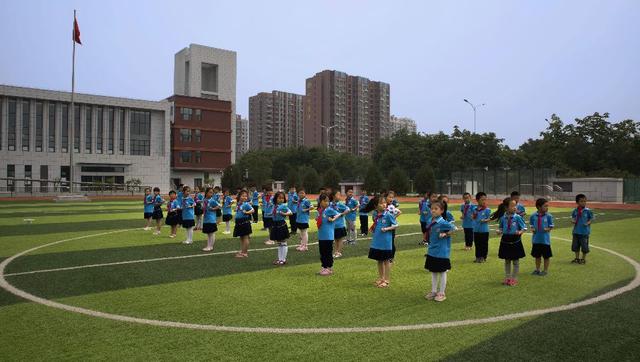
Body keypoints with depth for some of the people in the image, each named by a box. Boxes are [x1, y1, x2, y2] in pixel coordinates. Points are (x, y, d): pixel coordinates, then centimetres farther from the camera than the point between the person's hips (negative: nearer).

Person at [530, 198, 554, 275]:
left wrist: (547, 229, -22)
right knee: (537, 255, 15)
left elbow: (551, 226, -3)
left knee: (546, 256, 8)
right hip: (536, 239, 2)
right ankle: (537, 269, 29)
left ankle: (545, 270, 23)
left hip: (545, 239, -2)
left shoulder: (549, 216, -8)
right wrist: (532, 229, -13)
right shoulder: (533, 216, -3)